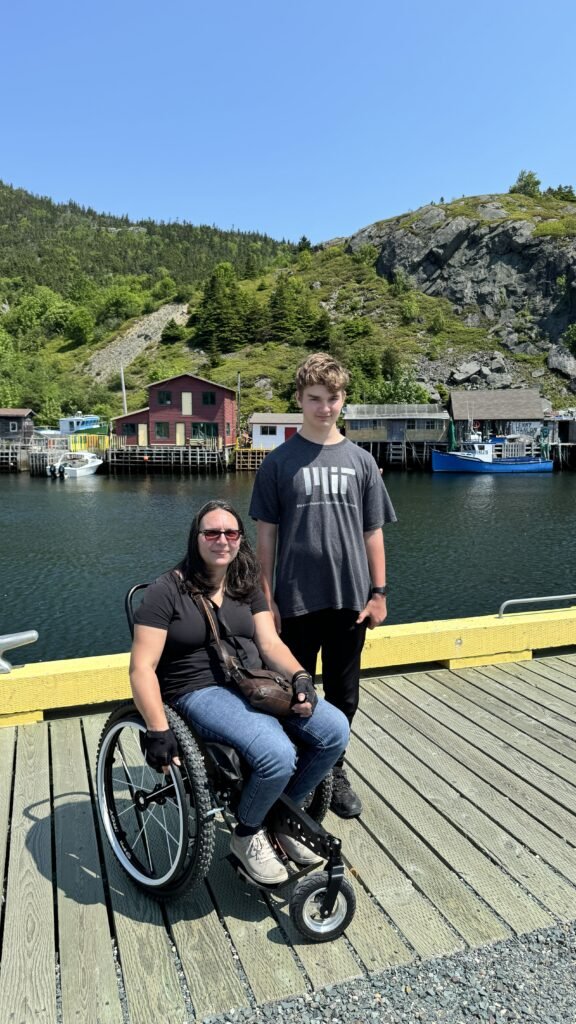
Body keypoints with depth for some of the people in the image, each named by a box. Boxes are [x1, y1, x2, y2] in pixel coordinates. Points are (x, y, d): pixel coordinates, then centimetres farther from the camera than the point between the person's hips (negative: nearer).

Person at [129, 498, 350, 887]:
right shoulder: (166, 591, -8)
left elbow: (270, 642, 4)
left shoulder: (247, 588, 12)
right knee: (278, 755, -30)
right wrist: (158, 731, -22)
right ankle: (247, 835, 3)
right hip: (200, 693, -6)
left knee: (335, 729, -13)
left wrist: (299, 676, -15)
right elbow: (142, 668, -12)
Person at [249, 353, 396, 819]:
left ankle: (335, 770, 35)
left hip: (350, 598, 2)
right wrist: (265, 596, -4)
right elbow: (266, 532, -1)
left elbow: (373, 532, 6)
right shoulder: (280, 461, -1)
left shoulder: (360, 460, 4)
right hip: (296, 600, -1)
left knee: (343, 695, 14)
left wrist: (379, 592, 2)